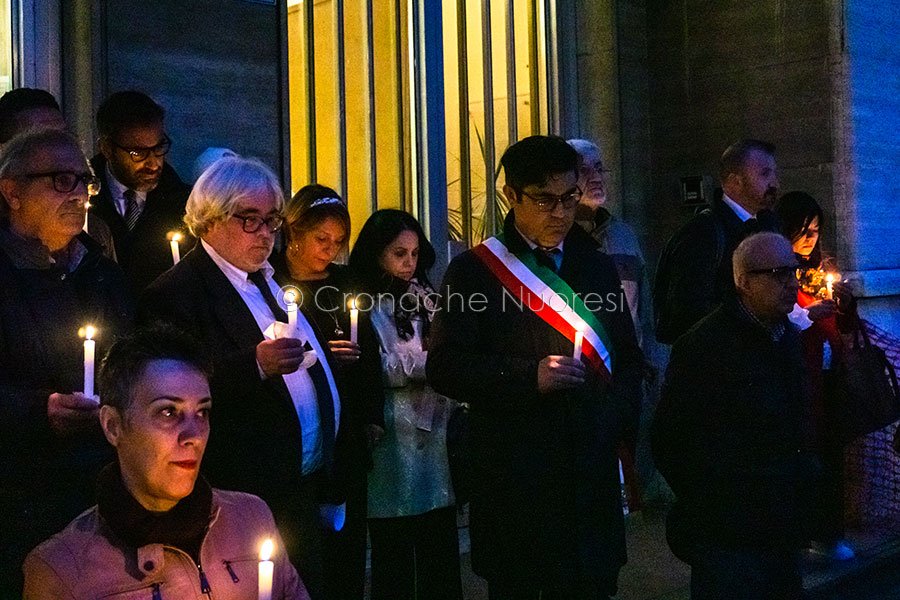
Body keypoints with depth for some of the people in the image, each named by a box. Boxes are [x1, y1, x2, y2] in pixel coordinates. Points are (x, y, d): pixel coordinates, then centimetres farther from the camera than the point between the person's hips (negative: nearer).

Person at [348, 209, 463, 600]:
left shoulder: (423, 297, 17)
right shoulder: (366, 304, -3)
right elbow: (379, 369, -12)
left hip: (434, 431, 6)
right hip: (396, 437, -6)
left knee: (441, 545, 7)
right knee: (395, 550, 1)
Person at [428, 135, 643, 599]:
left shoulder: (598, 268, 13)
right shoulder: (473, 271, -1)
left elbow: (628, 361, 17)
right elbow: (445, 367, -9)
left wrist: (616, 419, -1)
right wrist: (528, 377, -19)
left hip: (592, 472, 4)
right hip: (513, 478, -3)